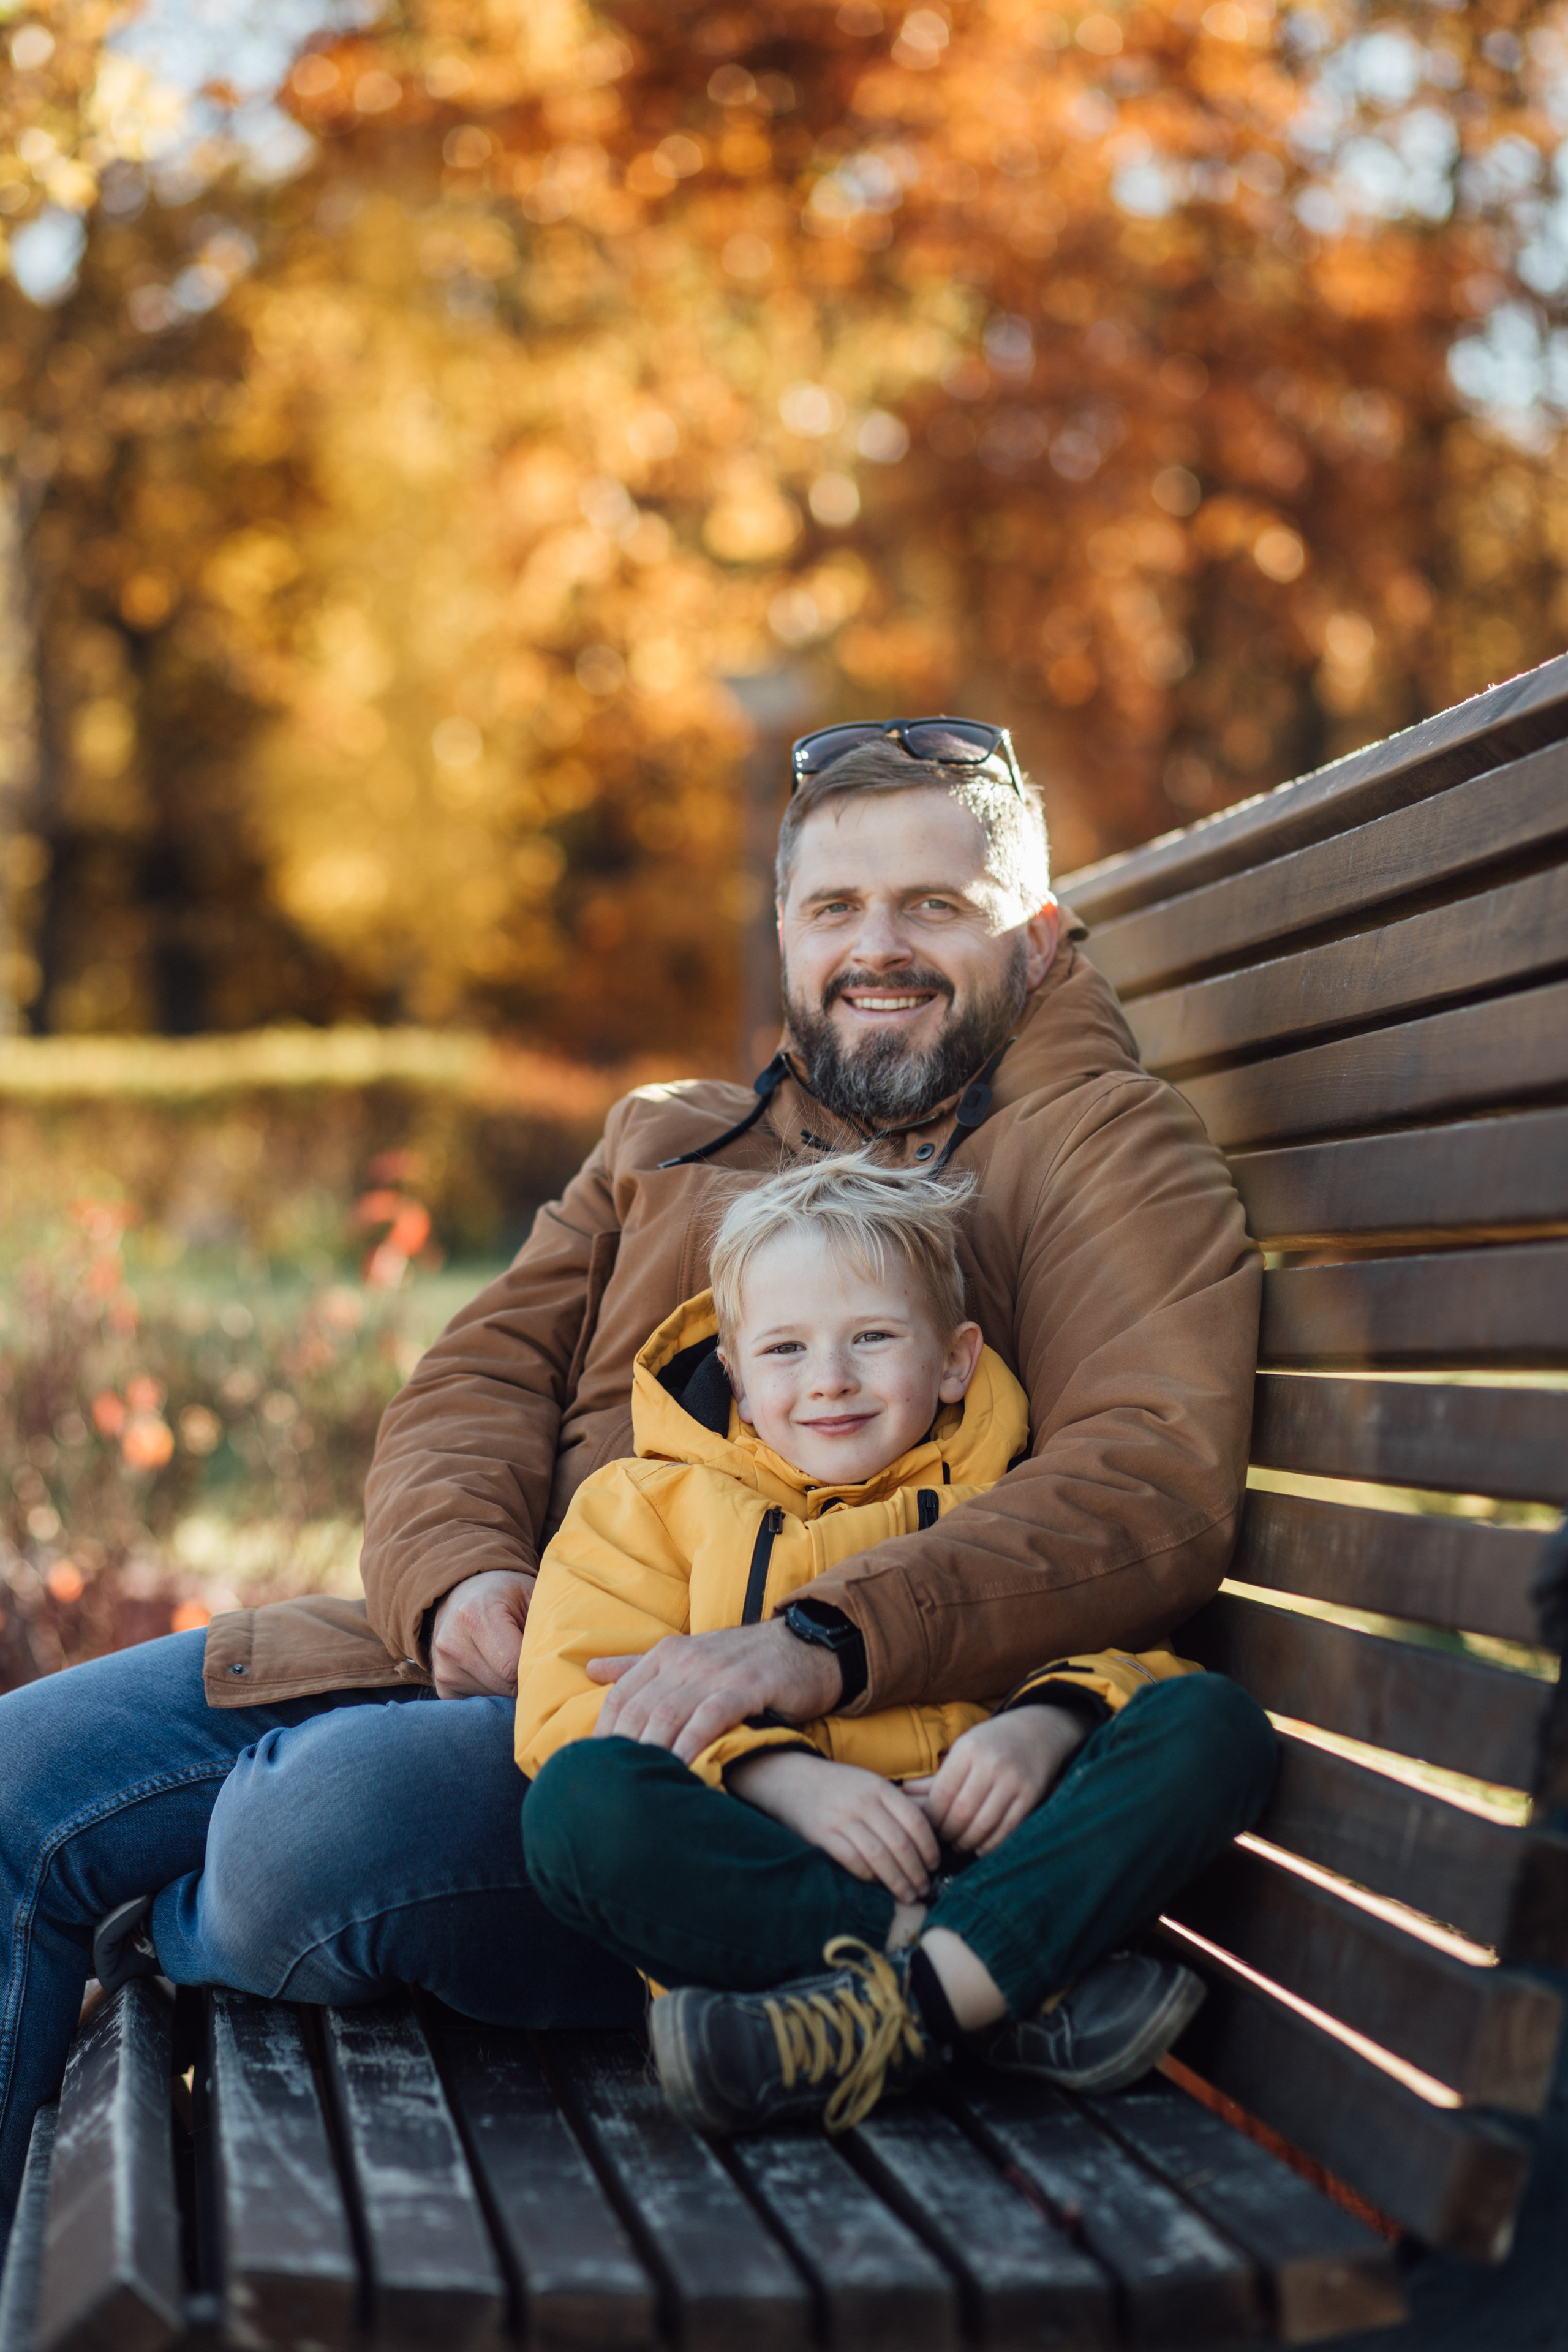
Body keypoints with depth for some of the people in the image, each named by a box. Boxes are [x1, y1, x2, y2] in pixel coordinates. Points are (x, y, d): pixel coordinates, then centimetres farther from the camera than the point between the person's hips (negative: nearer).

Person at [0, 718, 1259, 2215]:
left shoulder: (1103, 1153, 4)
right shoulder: (666, 1140, 25)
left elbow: (1152, 1484, -13)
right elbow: (481, 1375, 16)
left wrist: (832, 1643, -28)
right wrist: (460, 1572, -9)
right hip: (493, 1650, 7)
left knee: (325, 1817, -32)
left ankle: (167, 1937, 4)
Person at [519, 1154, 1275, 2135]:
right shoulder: (652, 1505, 13)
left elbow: (1124, 1645, 10)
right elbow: (579, 1702, -1)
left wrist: (1041, 1725, -15)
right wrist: (784, 1778, -19)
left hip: (986, 1852, 2)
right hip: (757, 1870, -2)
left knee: (1215, 1724, -19)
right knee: (581, 1803, -32)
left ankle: (891, 2007, -36)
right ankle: (1030, 1995, -32)